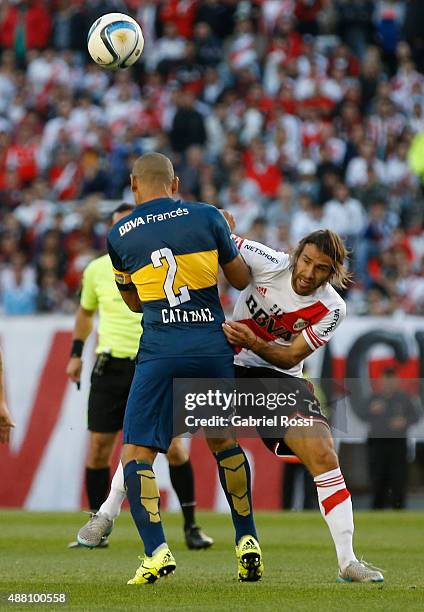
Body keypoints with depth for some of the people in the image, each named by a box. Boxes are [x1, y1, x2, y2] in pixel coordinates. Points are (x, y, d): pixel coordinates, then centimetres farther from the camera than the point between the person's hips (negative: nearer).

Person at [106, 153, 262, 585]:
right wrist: (230, 241, 33)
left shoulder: (118, 235, 6)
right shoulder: (207, 217, 4)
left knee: (136, 453, 1)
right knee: (223, 442, 22)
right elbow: (241, 280, 15)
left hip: (160, 352, -2)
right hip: (213, 348, 2)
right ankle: (247, 541, 23)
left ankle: (156, 550, -17)